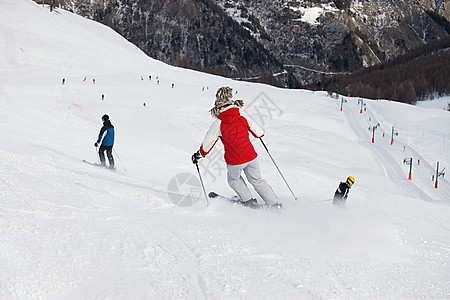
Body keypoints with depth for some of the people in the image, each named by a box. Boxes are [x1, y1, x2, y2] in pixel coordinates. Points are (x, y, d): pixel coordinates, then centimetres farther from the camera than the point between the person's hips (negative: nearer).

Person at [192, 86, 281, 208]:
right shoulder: (243, 117, -6)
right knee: (257, 181, 20)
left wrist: (198, 155, 11)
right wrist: (260, 133, 30)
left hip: (234, 162, -3)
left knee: (233, 180, 27)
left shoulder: (218, 124, -14)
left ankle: (248, 200, 23)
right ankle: (274, 204, 21)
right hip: (250, 157, 3)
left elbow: (207, 143, -6)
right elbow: (259, 132, 5)